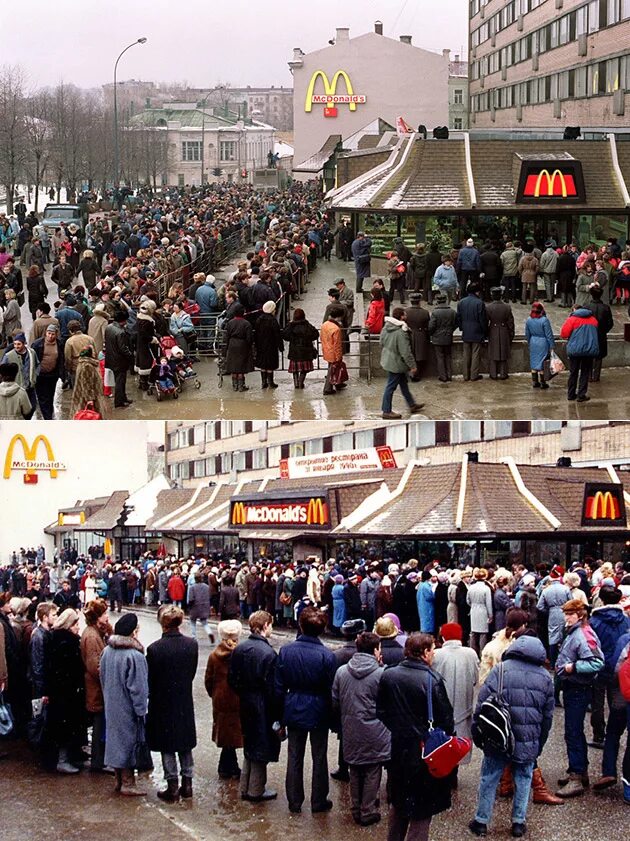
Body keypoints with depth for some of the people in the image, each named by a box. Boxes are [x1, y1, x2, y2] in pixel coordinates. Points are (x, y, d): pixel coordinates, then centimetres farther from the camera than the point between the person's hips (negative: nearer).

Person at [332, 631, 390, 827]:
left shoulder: (341, 671, -3)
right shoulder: (380, 674, -17)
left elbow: (335, 703, 4)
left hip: (350, 733, 4)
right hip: (374, 734, -4)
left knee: (355, 773, 17)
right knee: (372, 773, 9)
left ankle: (356, 809, 25)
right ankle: (368, 812, 14)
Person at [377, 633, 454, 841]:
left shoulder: (388, 675, -4)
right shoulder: (432, 680, -19)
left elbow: (381, 711, 5)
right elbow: (445, 718, -13)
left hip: (397, 749, 5)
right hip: (425, 752, -5)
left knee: (398, 802, 21)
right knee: (422, 808, 5)